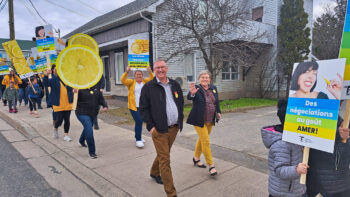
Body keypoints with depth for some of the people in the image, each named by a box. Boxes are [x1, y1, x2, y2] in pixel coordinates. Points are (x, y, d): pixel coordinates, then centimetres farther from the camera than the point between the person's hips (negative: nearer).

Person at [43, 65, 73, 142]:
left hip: (67, 103, 3)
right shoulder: (53, 80, -5)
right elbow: (46, 83, -23)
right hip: (58, 104, -3)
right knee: (59, 120, -2)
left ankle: (66, 135, 19)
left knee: (67, 120, 5)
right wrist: (46, 75, -39)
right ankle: (55, 128, 32)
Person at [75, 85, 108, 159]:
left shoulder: (96, 88, 2)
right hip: (83, 113, -6)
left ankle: (81, 141, 57)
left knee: (87, 128, 25)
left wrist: (105, 106, -11)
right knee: (89, 130, -18)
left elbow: (101, 99, 6)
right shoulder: (80, 89, -13)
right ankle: (92, 152, -7)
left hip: (93, 113, 6)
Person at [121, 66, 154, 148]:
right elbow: (123, 80, -11)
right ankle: (138, 140, -5)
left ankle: (138, 136, 34)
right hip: (134, 106, -4)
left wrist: (150, 72, -15)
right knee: (138, 122, -12)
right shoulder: (131, 82, 1)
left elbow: (152, 79, 2)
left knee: (139, 122, 16)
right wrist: (127, 72, -24)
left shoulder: (145, 82, 10)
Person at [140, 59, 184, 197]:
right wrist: (150, 126, -11)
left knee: (163, 154, 22)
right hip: (159, 130, -5)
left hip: (174, 128, 5)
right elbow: (143, 108, -4)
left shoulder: (175, 85, 10)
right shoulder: (148, 87, -5)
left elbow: (181, 103, 19)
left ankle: (154, 173, 49)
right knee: (165, 160, -4)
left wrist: (180, 121, 11)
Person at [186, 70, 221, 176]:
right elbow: (189, 97, -29)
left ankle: (196, 158, 36)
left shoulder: (213, 88, 7)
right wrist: (192, 93, -49)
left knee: (202, 139, 18)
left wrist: (218, 112, 11)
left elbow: (217, 101, 17)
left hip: (210, 120, 6)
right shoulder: (196, 89, -11)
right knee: (206, 142, -6)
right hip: (199, 121, -6)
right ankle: (211, 165, 5)